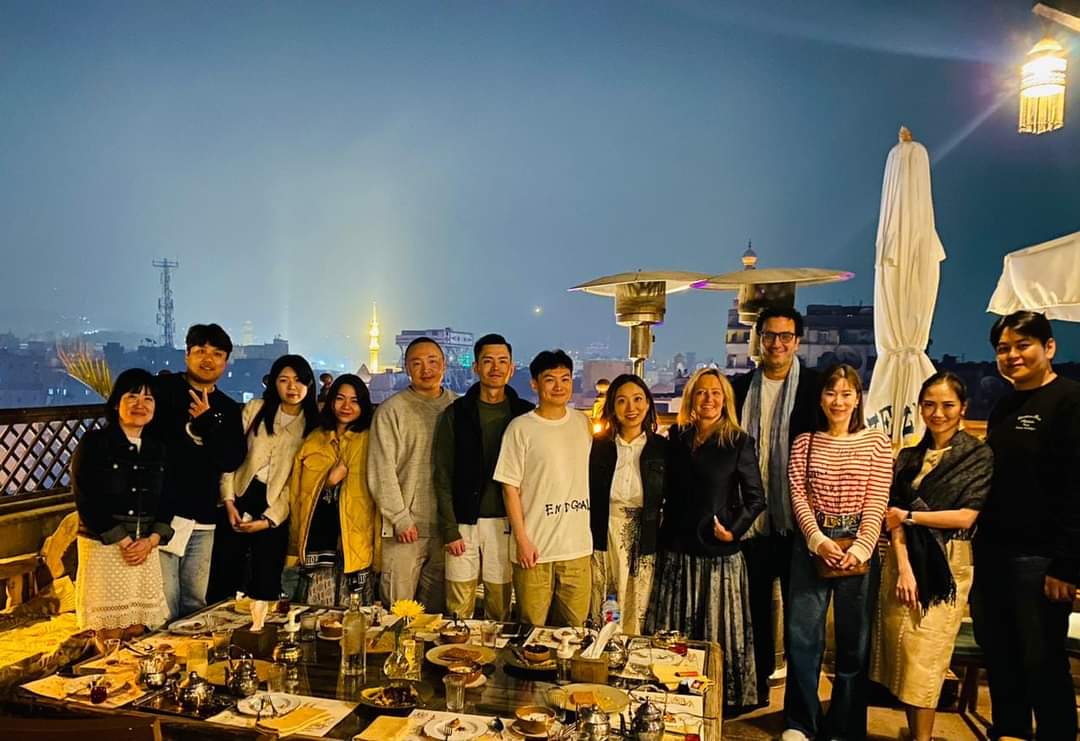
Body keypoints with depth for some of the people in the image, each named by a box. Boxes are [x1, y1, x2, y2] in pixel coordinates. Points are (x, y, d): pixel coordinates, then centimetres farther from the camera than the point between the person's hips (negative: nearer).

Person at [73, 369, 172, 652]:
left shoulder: (157, 450, 11)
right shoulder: (94, 443, -4)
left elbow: (166, 501, 9)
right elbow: (87, 501, -10)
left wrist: (151, 540, -7)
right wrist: (124, 541, -11)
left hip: (145, 548, 4)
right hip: (103, 546, -4)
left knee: (138, 629, 6)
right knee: (110, 633, -1)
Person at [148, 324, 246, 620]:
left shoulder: (228, 409, 14)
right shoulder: (162, 388, 3)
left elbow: (232, 461, 0)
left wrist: (207, 423, -10)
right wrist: (191, 431, -8)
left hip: (203, 519, 4)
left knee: (196, 601, 10)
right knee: (165, 603, -5)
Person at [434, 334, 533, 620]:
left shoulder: (525, 414, 3)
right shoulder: (456, 413, 2)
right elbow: (443, 476, 1)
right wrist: (450, 529, -6)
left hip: (506, 523, 1)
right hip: (463, 523, 0)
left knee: (500, 611, 7)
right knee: (459, 611, 4)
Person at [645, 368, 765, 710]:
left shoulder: (739, 443, -4)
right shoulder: (677, 438, 6)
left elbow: (756, 498, -4)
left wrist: (733, 528, -16)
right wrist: (661, 530, 3)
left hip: (719, 554, -4)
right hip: (676, 551, 4)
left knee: (718, 631, 7)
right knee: (674, 632, 13)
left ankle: (726, 701, 22)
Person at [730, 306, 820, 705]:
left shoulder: (817, 386, -2)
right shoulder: (740, 387, 5)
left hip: (798, 520, -2)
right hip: (753, 519, 2)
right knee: (755, 606, 14)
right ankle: (757, 685, 31)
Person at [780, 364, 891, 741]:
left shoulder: (877, 442, 3)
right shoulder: (805, 442, 7)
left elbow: (877, 503, -3)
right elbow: (798, 496, 1)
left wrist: (861, 547, -15)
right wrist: (818, 539, -13)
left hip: (859, 546, -1)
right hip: (812, 544, 1)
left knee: (854, 640, 8)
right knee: (802, 635, 1)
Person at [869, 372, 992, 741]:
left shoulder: (979, 455, -1)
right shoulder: (907, 458, 10)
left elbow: (965, 517, -9)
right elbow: (894, 517, 2)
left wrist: (909, 517, -4)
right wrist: (904, 568, -10)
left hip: (947, 563, -3)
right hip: (904, 560, 3)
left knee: (924, 656, -3)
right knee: (902, 651, 3)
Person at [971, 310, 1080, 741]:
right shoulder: (1004, 408, 15)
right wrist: (980, 547, 16)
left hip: (1039, 560, -8)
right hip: (992, 554, 8)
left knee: (1043, 664, 4)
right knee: (999, 657, 17)